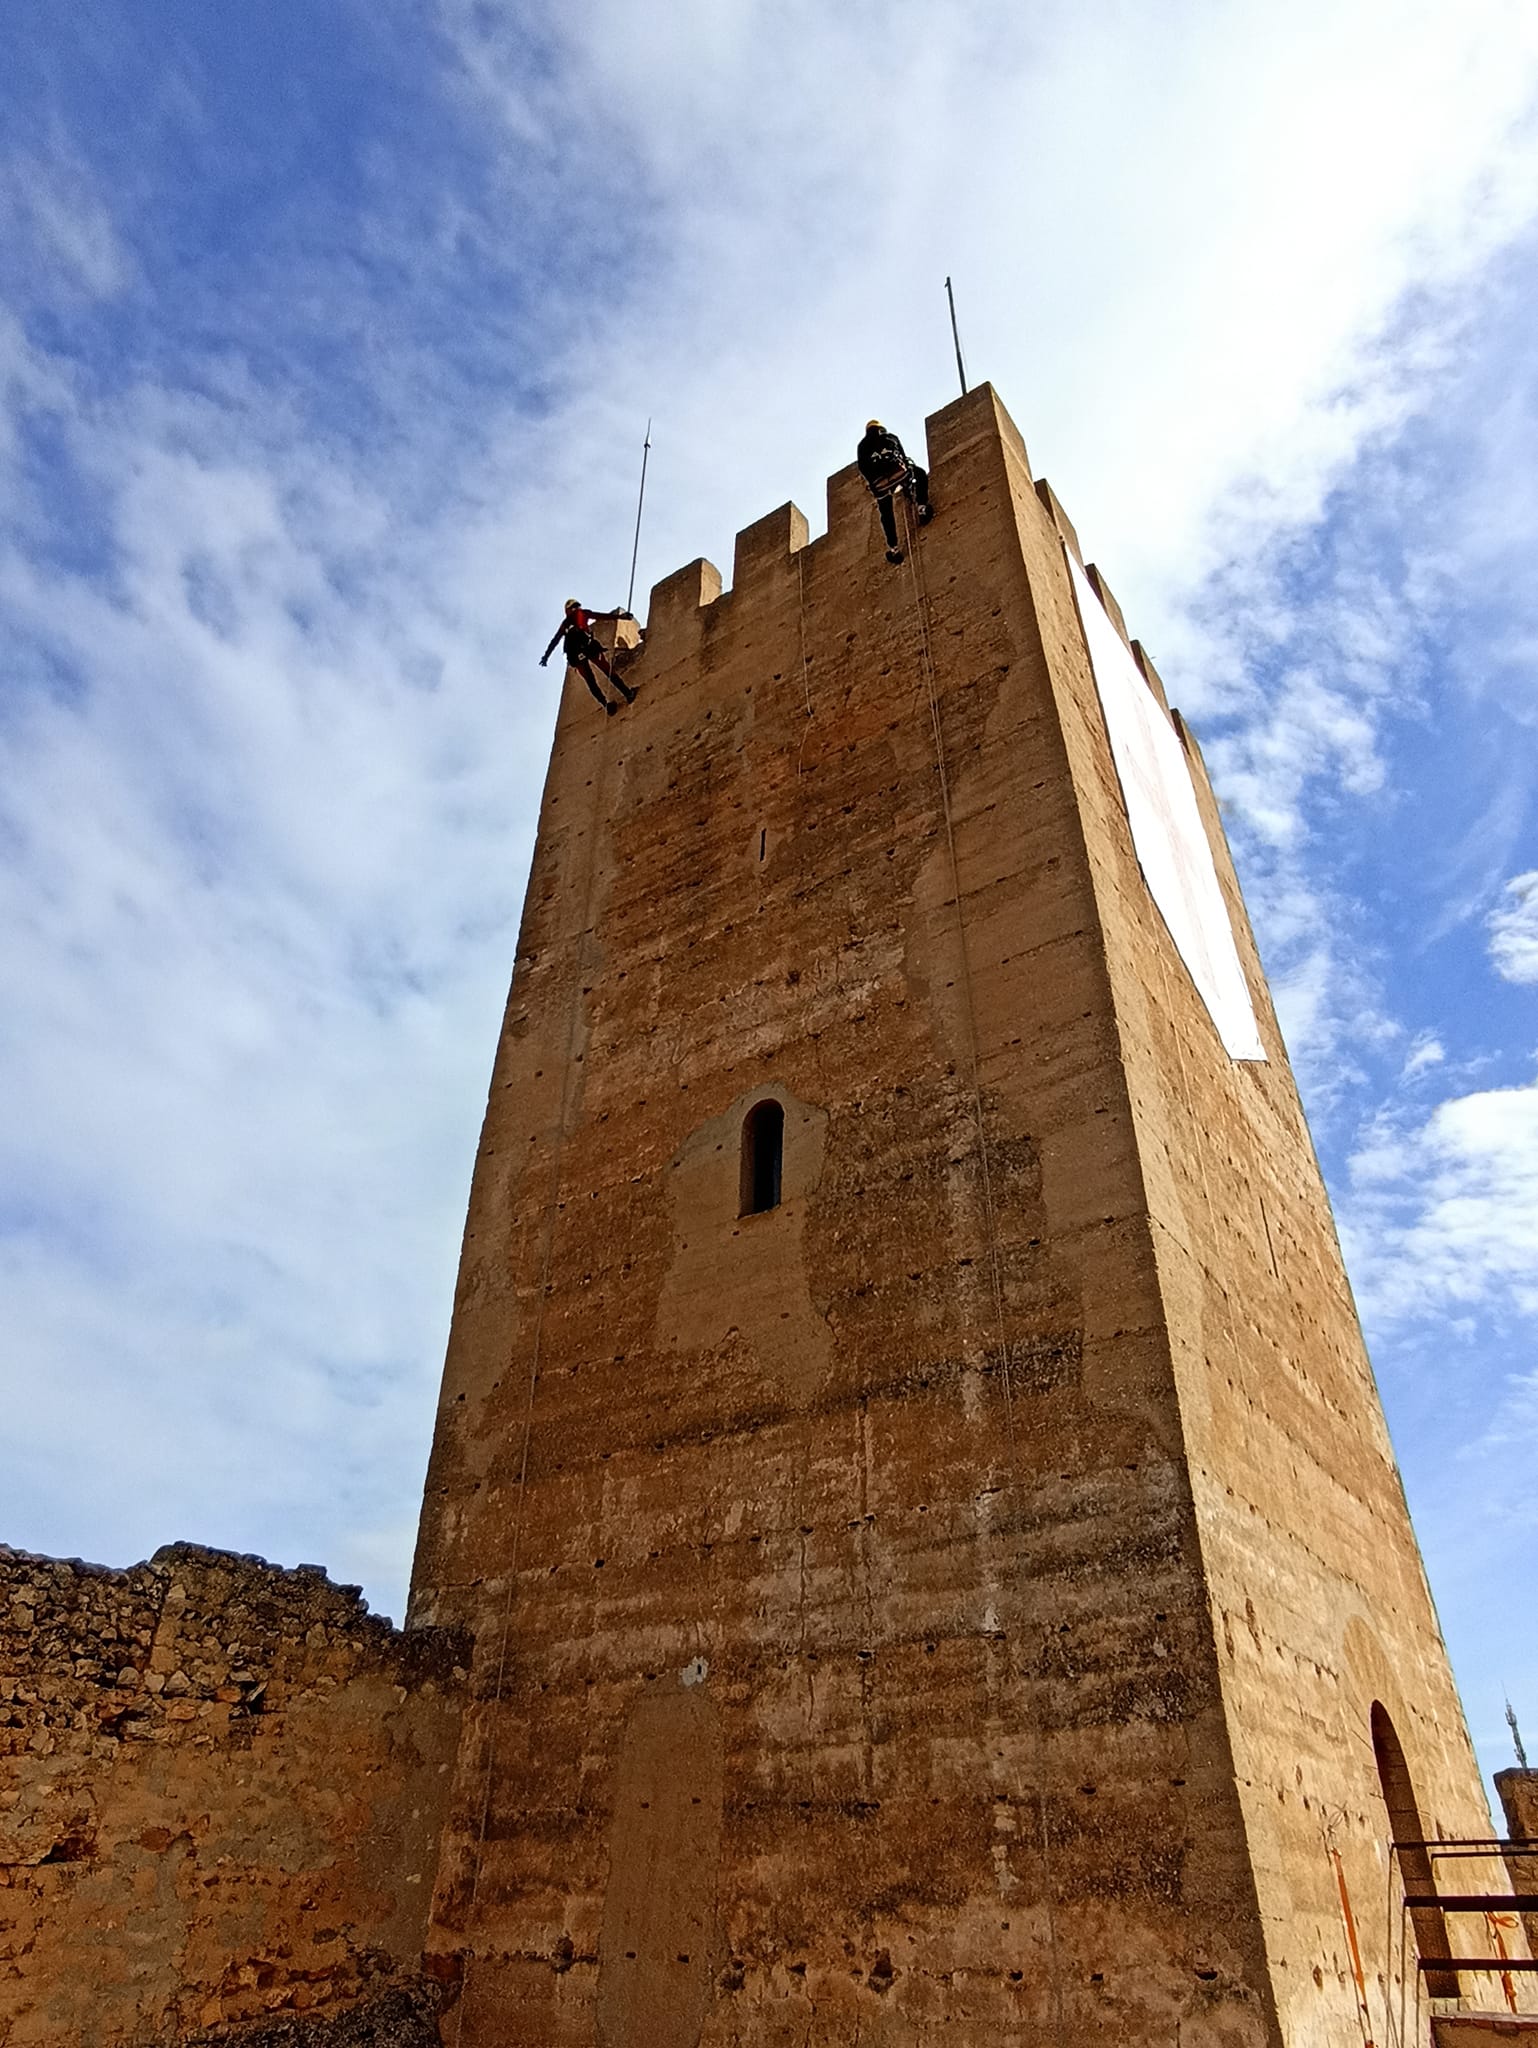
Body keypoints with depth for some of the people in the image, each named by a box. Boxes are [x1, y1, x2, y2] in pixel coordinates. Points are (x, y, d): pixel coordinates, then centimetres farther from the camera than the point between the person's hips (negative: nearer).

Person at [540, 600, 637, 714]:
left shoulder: (565, 623, 33)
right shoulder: (583, 613, 24)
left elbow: (555, 640, 34)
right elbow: (603, 616, 16)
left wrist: (546, 655, 39)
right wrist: (620, 616, 16)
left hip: (573, 652, 3)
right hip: (587, 644, -3)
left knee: (590, 681, 4)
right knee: (608, 670, -1)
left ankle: (606, 703, -9)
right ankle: (628, 693, -11)